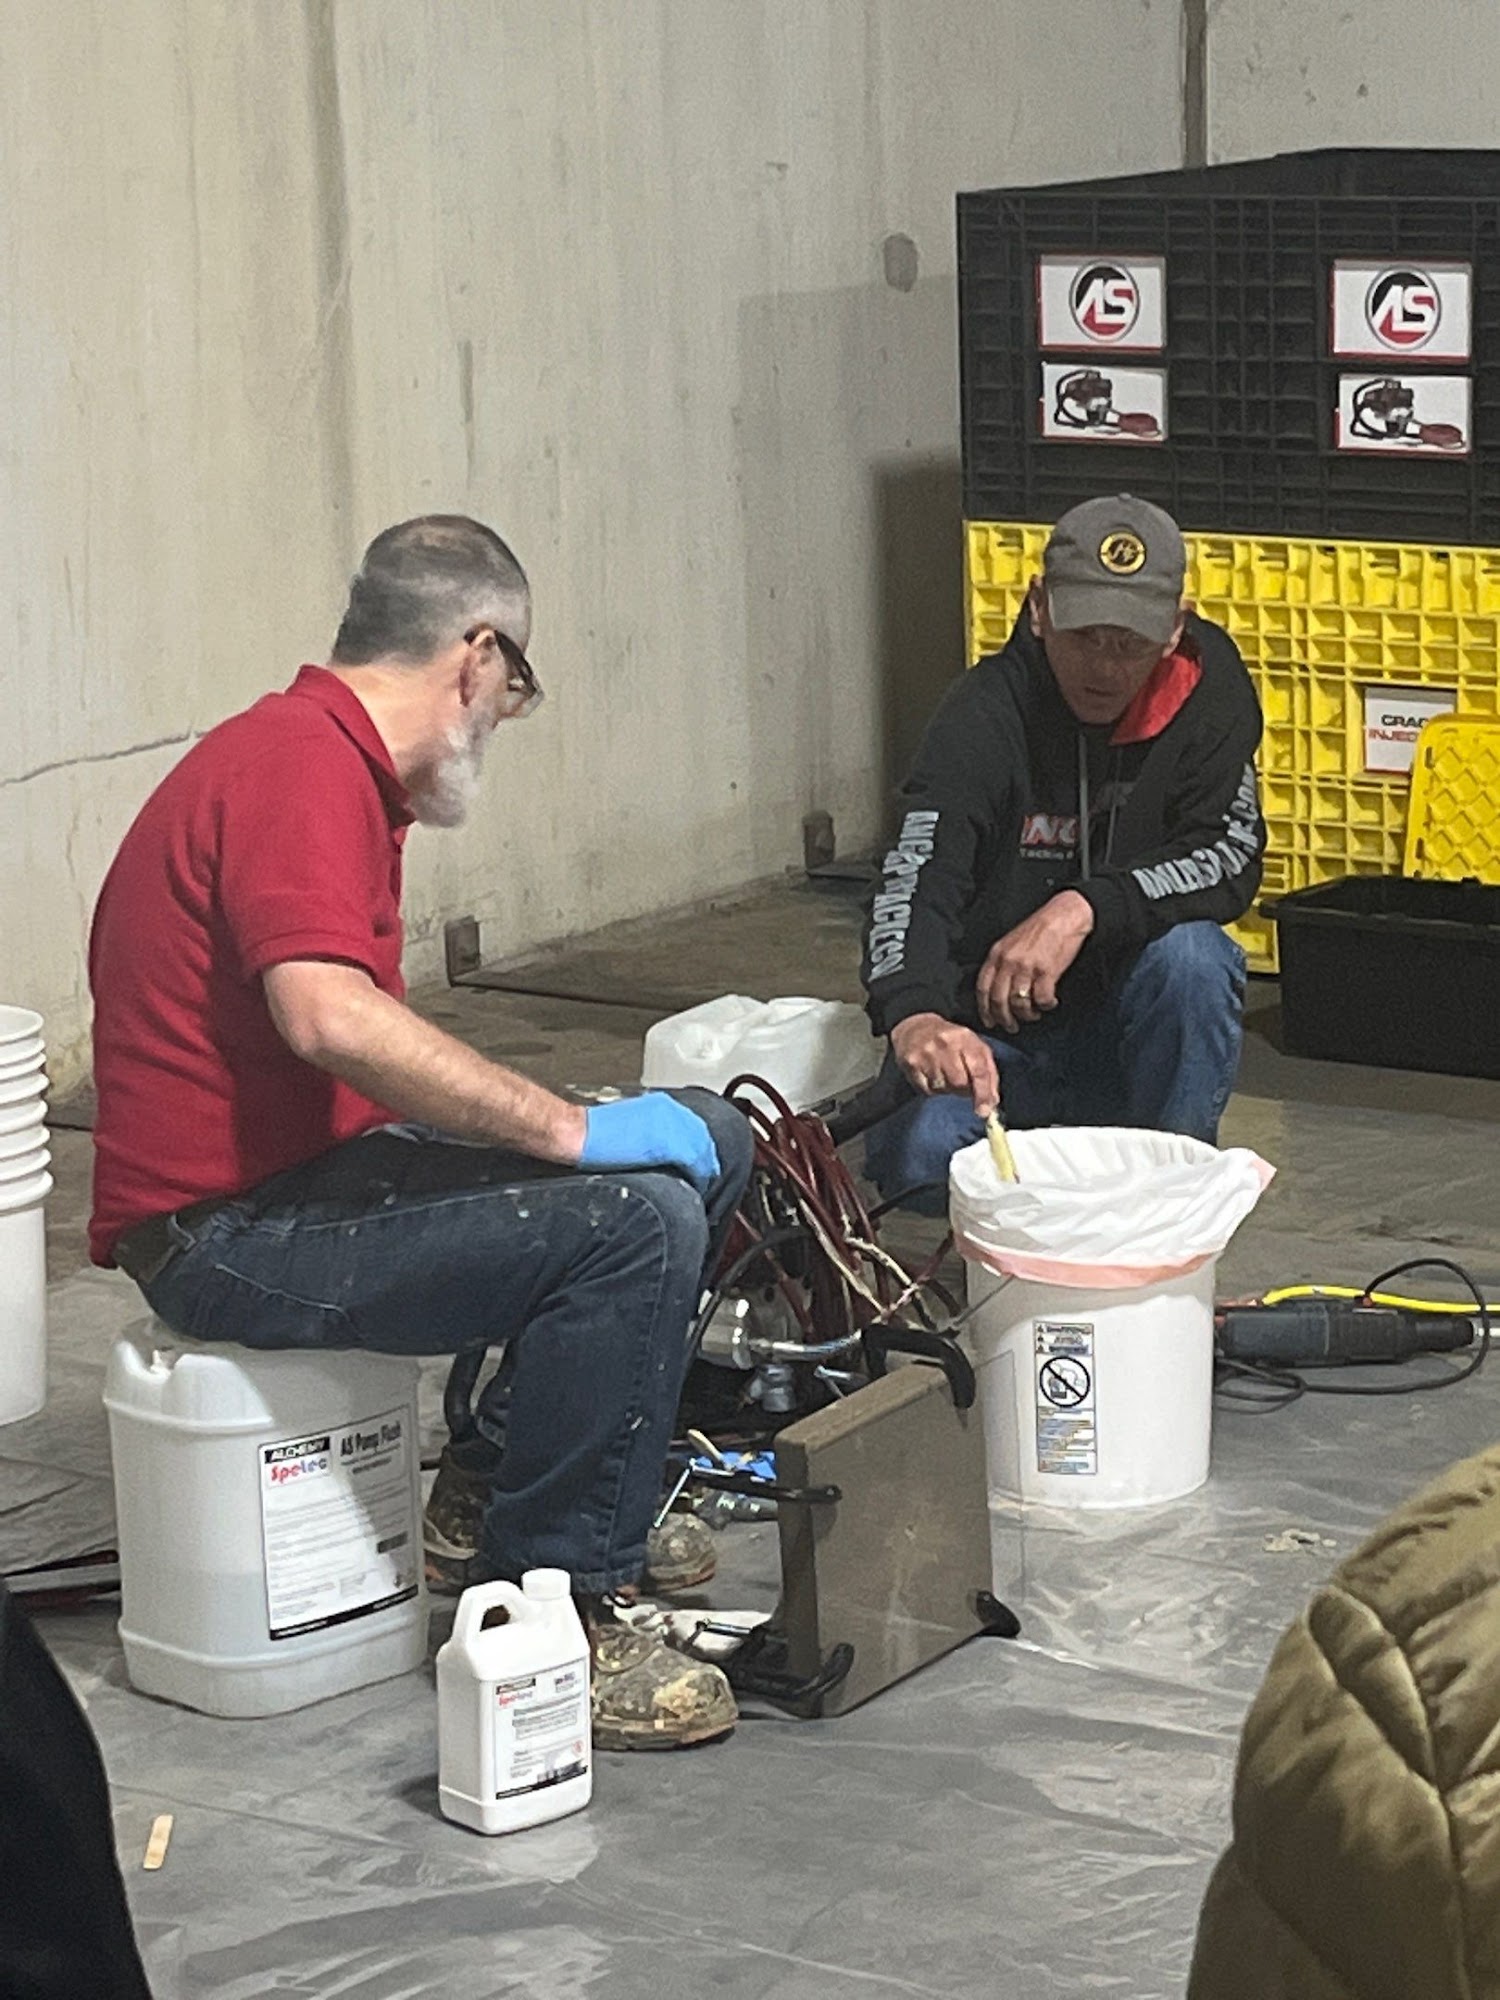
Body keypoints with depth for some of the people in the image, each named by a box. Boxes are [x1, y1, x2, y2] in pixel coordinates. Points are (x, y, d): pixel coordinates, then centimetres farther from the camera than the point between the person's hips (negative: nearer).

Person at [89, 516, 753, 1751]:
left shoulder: (330, 763, 18)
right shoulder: (301, 769, -17)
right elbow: (332, 1018, -33)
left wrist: (549, 1127, 33)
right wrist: (572, 1131, -27)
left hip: (311, 1168, 11)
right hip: (230, 1230, -11)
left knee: (707, 1143, 8)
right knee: (634, 1218, -27)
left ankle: (503, 1481, 15)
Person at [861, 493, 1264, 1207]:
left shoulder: (1208, 689, -7)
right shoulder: (986, 713, -16)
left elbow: (1230, 859, -16)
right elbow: (915, 878, -30)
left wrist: (1086, 908, -33)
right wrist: (914, 1013, -51)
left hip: (1129, 1031, 2)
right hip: (988, 1030, -2)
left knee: (1192, 956, -30)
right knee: (916, 1158, -28)